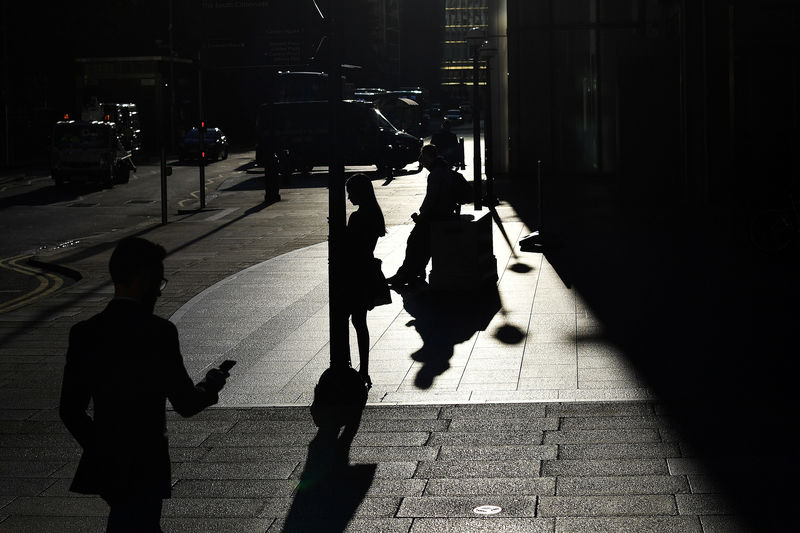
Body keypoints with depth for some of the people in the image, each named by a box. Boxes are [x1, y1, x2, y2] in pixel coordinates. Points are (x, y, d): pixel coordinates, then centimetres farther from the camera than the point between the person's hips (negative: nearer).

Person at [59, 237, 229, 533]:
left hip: (102, 464, 6)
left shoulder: (84, 333, -1)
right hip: (145, 468, -6)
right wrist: (212, 385, 8)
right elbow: (186, 403, -12)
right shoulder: (159, 332, -17)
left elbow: (70, 410, 3)